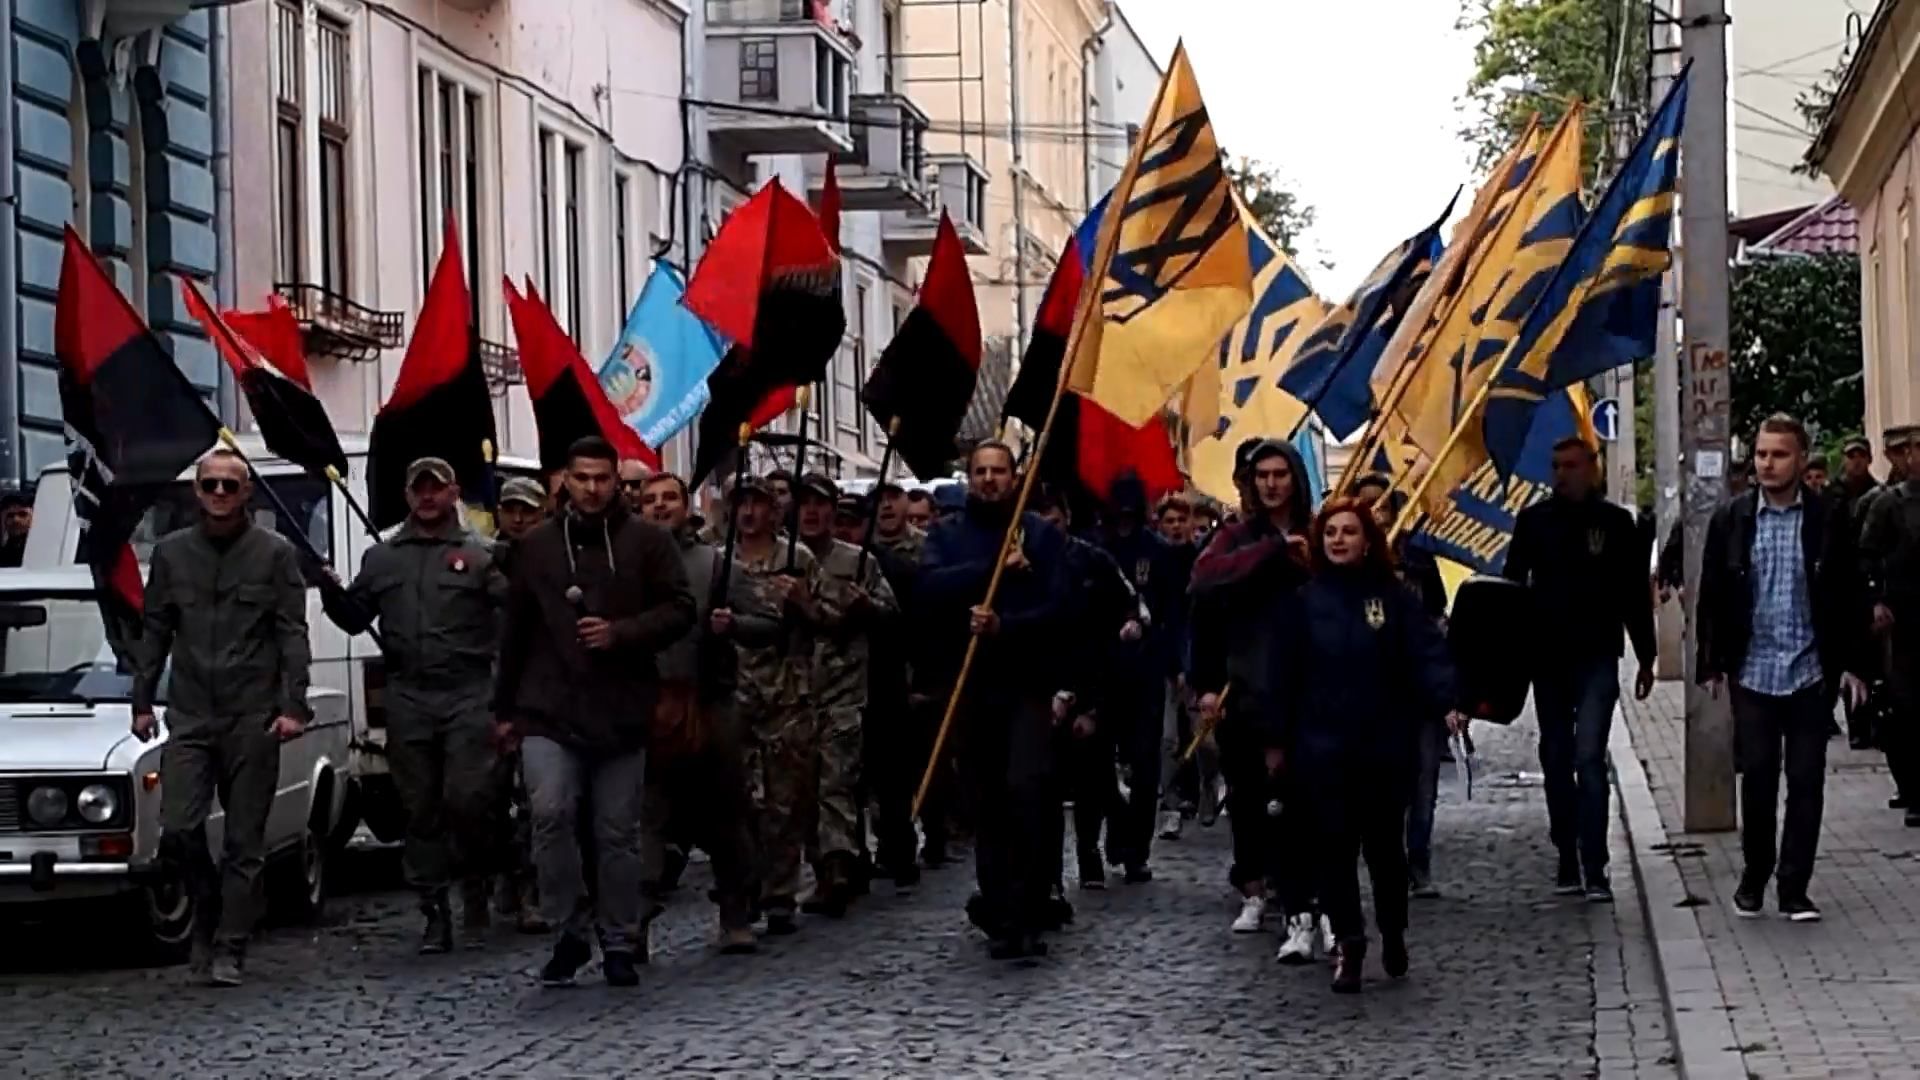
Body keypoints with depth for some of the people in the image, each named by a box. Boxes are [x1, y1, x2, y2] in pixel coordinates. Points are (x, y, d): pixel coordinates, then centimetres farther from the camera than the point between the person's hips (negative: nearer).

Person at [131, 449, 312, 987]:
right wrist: (142, 701, 8)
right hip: (189, 718, 2)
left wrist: (293, 706, -9)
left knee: (244, 840, 0)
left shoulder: (275, 553, 2)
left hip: (253, 719, -2)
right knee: (178, 829, -8)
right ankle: (209, 907, 18)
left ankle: (228, 949, 8)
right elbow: (154, 633, 14)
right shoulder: (171, 552, 10)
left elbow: (293, 634, -1)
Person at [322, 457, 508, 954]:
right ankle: (435, 913, 12)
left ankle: (475, 902, 7)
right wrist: (331, 592, 0)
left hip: (468, 694, -4)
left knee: (466, 800, -11)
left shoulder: (479, 555, 4)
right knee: (421, 808, 6)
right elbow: (355, 618, 18)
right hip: (407, 698, 4)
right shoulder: (381, 557, 16)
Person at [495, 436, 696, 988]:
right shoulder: (537, 546, 9)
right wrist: (506, 707, 13)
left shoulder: (649, 541, 3)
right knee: (550, 814, -16)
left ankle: (620, 944, 17)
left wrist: (620, 633, -15)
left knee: (618, 832, 6)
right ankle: (568, 934, -2)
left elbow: (680, 611, 0)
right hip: (549, 710, 1)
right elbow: (515, 632, 14)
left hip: (622, 712, 0)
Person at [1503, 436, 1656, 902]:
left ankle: (1595, 870, -14)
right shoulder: (1533, 520, 5)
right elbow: (1511, 585, 6)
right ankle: (1568, 861, 18)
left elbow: (1636, 595, 6)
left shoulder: (1616, 523, 1)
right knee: (1555, 760, 8)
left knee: (1589, 758, -13)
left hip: (1597, 658, -3)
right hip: (1547, 657, 3)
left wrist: (1646, 658, 6)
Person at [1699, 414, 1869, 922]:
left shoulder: (1828, 520, 0)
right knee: (1757, 779, 4)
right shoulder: (1731, 519, 2)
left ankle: (1795, 889, 9)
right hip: (1753, 672, 1)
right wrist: (1711, 664, 2)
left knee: (1806, 783, 2)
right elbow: (1712, 596, 6)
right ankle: (1754, 876, 21)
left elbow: (1848, 595, 3)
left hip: (1811, 672, -1)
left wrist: (1851, 664, -1)